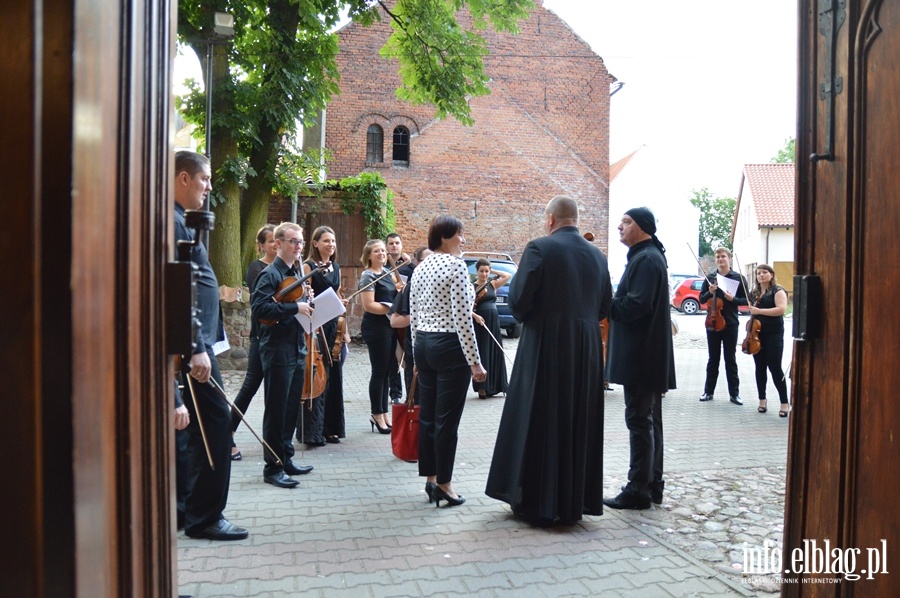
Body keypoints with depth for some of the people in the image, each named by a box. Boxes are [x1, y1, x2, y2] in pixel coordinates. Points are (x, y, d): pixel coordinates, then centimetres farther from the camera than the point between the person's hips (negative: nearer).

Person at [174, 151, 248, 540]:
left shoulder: (178, 220, 17)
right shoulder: (173, 222, -14)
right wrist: (197, 348, -23)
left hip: (192, 342, 11)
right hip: (192, 342, -11)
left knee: (201, 426, 15)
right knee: (215, 423, -5)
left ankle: (184, 509, 26)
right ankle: (204, 517, 5)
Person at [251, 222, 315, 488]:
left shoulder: (294, 274, 16)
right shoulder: (270, 274, -11)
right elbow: (259, 308, -23)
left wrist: (309, 306, 3)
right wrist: (295, 307, -24)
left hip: (297, 350, 9)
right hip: (277, 351, -9)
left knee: (292, 409, 15)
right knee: (276, 411, -1)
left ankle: (286, 460, 26)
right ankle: (273, 468, 9)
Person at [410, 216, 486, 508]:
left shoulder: (420, 268, 11)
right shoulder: (456, 265, -12)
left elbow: (413, 316, 14)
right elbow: (462, 318, -18)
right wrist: (475, 362, -15)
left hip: (424, 345, 8)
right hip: (450, 347, -8)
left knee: (427, 415, 12)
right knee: (447, 419, 0)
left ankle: (430, 478, 22)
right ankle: (443, 483, 10)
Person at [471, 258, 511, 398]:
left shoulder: (493, 284, 10)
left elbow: (508, 276, 2)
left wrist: (493, 271, 4)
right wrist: (475, 316, -21)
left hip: (494, 322, 4)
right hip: (480, 323, -4)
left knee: (496, 354, 7)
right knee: (482, 355, -1)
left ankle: (494, 385, 17)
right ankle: (482, 388, 5)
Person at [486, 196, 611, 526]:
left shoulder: (539, 248, -10)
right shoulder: (597, 255, 7)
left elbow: (519, 299, -14)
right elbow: (605, 306, 10)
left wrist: (526, 319, 6)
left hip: (545, 346, -5)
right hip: (586, 351, 5)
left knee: (539, 424, 6)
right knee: (579, 424, 14)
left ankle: (537, 502, 15)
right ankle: (573, 503, 24)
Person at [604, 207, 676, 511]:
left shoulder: (646, 259, -15)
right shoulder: (647, 256, 17)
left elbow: (636, 305, -24)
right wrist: (612, 302, 4)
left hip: (641, 356, -11)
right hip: (648, 354, 11)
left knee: (639, 420, -5)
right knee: (649, 419, 14)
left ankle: (639, 489, 3)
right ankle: (652, 485, 23)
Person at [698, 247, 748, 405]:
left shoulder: (738, 278, 0)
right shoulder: (710, 278, 4)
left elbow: (746, 300, 1)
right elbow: (702, 299, 4)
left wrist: (733, 299, -18)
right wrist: (710, 292, -15)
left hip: (730, 324, -1)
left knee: (730, 359, 5)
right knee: (713, 359, 9)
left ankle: (734, 393, 13)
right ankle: (708, 391, 16)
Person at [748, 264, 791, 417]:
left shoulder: (777, 290, -5)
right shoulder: (754, 293, 13)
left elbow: (781, 309, -20)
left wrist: (760, 311, -21)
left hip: (774, 334, -6)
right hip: (757, 334, 6)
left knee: (775, 368, -8)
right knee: (760, 368, 8)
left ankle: (784, 403, -2)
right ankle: (762, 400, 17)